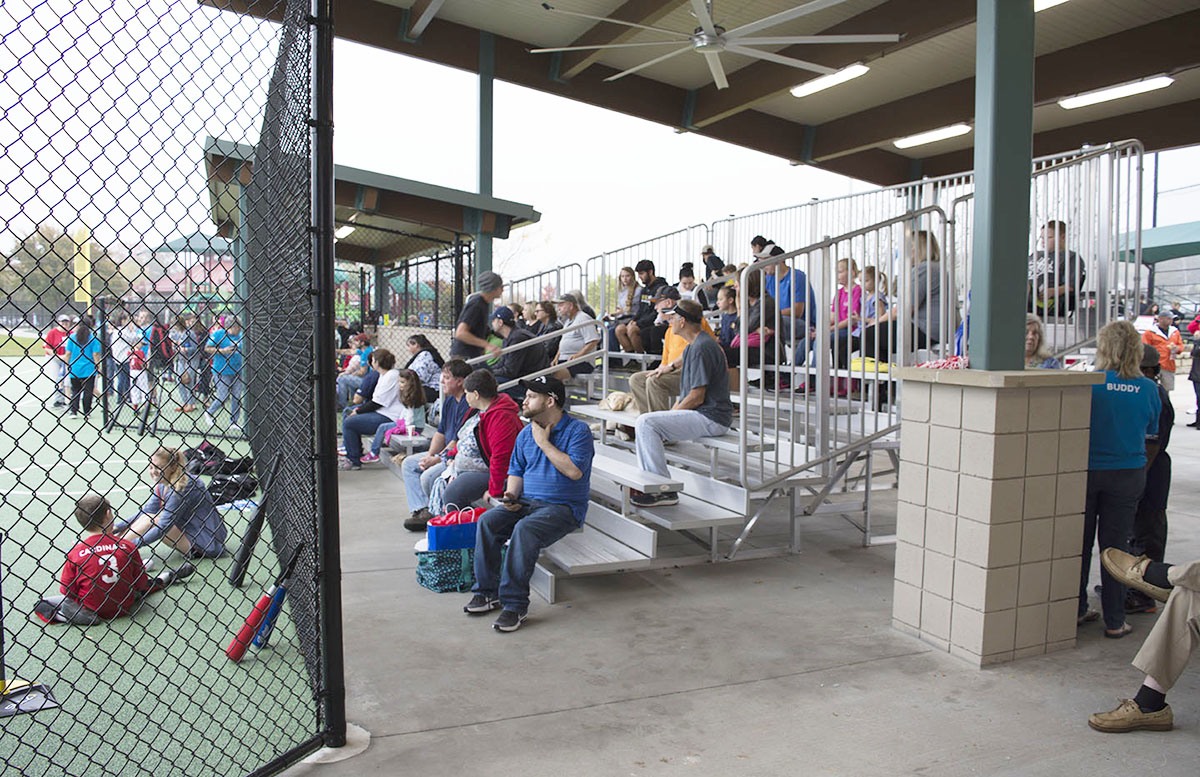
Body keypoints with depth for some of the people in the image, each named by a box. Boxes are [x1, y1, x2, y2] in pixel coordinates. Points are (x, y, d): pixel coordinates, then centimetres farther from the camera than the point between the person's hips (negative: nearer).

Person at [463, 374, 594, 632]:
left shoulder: (578, 430, -6)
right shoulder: (526, 433, 15)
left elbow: (574, 471, -19)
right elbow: (516, 470, 21)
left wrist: (544, 442, -12)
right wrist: (511, 494, -2)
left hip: (563, 507, -6)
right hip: (525, 502, 6)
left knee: (524, 530, -34)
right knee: (487, 521, -20)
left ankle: (515, 604, -26)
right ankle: (487, 592, -11)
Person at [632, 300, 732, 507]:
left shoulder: (701, 347, -16)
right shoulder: (693, 345, 18)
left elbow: (697, 397, -20)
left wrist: (672, 413, -8)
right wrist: (671, 413, 9)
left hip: (711, 418, -11)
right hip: (703, 415, 11)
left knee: (646, 422, -21)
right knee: (645, 423, 13)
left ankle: (664, 490, -18)